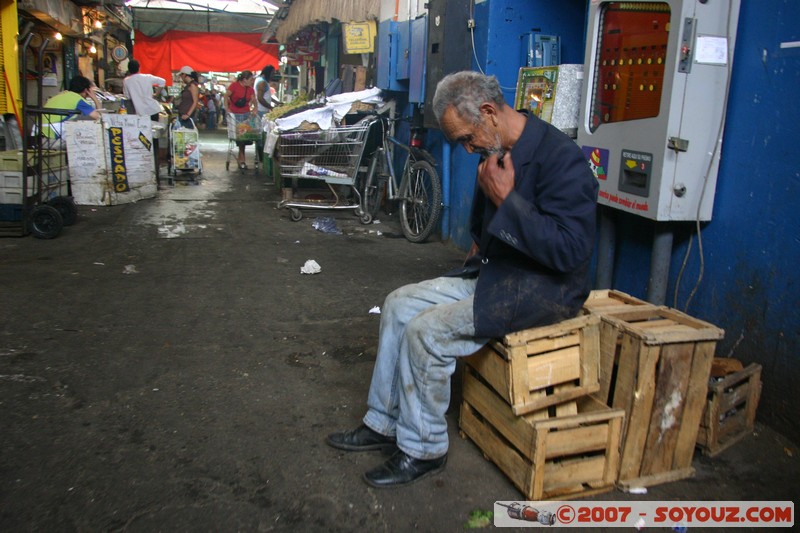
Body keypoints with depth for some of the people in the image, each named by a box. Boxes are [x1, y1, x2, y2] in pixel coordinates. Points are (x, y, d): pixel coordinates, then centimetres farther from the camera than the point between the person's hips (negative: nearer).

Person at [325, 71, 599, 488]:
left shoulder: (561, 157, -21)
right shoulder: (496, 153, 7)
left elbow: (570, 250, -27)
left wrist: (506, 199, -26)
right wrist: (478, 250, 9)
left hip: (542, 289, -9)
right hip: (491, 273, 9)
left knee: (427, 333, -20)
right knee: (399, 304, 2)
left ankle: (423, 450, 0)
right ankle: (384, 423, 13)